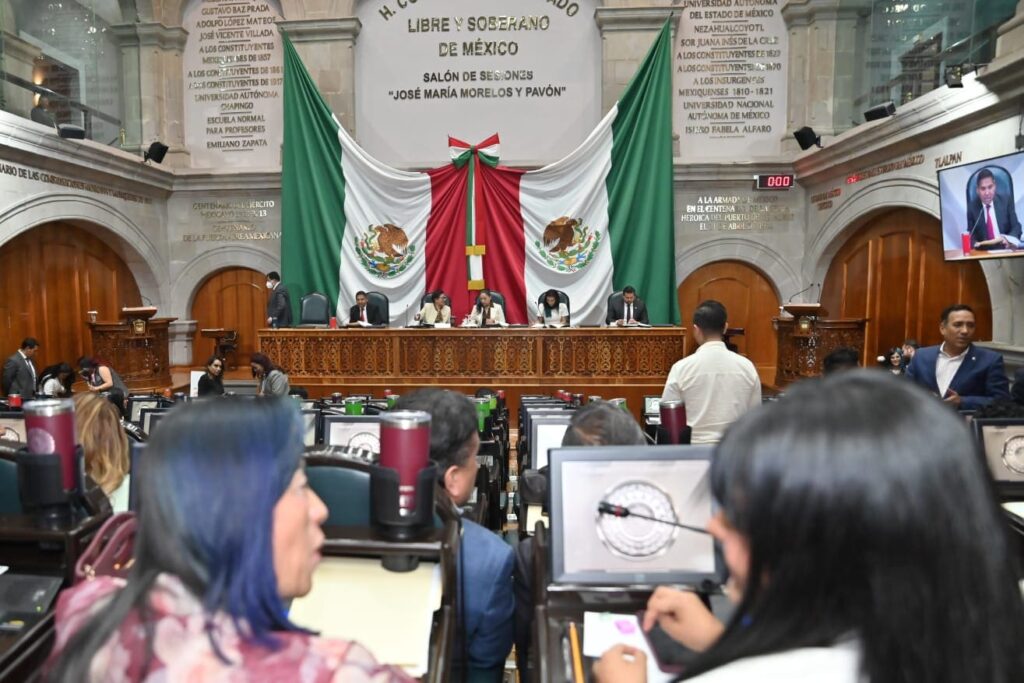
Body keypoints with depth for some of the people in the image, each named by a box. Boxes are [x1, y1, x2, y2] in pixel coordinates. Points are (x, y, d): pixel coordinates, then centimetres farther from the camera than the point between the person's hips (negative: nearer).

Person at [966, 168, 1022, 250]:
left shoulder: (1006, 201, 5)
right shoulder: (972, 207, 4)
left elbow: (1016, 227, 2)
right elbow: (971, 233, 5)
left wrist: (1008, 239, -21)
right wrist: (974, 243, -18)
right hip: (983, 251, 0)